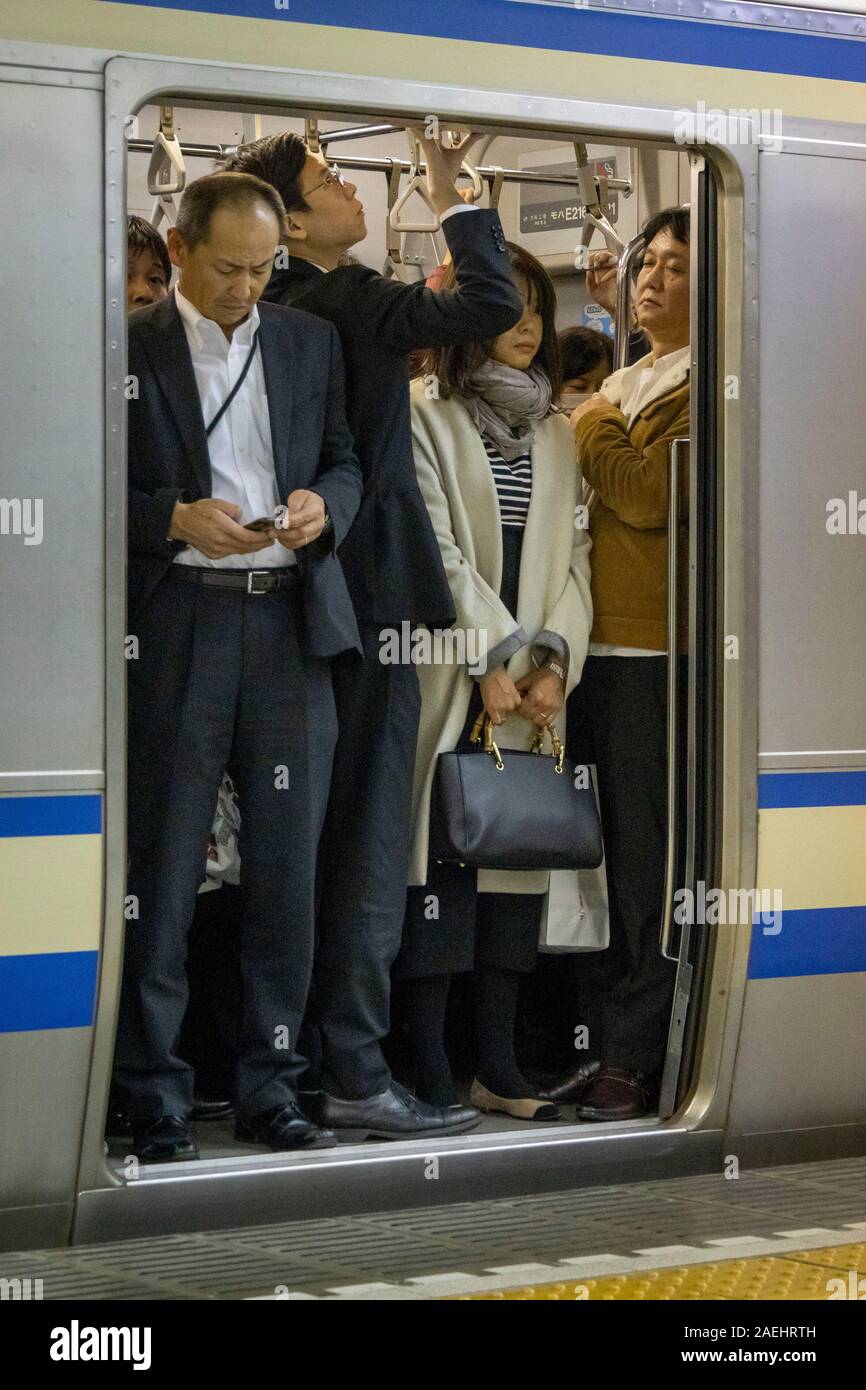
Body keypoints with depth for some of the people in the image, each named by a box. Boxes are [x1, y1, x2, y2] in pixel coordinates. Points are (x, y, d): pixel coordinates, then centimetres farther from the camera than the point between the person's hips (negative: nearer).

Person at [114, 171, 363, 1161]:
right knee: (162, 870, -2)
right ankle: (154, 1106, 3)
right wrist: (177, 519, -16)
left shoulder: (310, 343, 13)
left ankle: (269, 1091, 15)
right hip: (176, 626, -4)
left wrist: (321, 505, -4)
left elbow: (344, 462, 17)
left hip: (290, 623, 4)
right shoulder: (129, 349, 0)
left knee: (287, 867, 6)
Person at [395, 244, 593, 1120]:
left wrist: (555, 658, -5)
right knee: (439, 855, -6)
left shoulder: (556, 432, 16)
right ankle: (430, 1072, -5)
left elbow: (572, 554, 9)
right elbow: (435, 548, -7)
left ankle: (497, 1067, 6)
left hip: (535, 683, 5)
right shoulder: (426, 416, 0)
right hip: (451, 675, -5)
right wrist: (491, 658, -11)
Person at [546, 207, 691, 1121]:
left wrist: (593, 431, -4)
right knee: (607, 853, 9)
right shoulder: (619, 387, 21)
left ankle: (640, 1060, -2)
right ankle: (609, 1049, 14)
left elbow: (651, 494, -17)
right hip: (598, 644, 8)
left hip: (656, 651, -8)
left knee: (646, 860, -5)